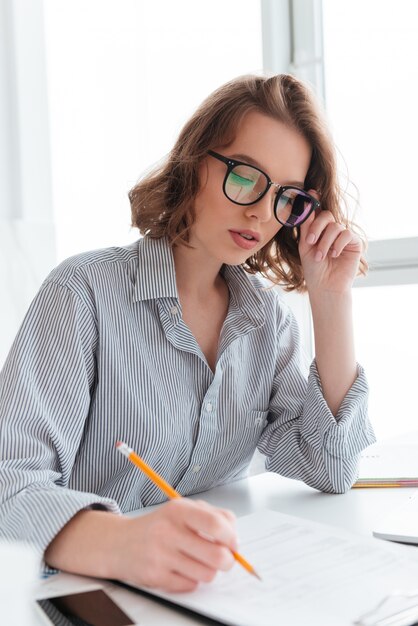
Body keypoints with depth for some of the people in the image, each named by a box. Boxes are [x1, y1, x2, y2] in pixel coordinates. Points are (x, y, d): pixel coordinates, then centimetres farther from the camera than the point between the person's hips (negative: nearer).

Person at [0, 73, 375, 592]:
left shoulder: (267, 311, 5)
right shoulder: (87, 292, -12)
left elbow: (329, 470, -2)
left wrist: (332, 299, -7)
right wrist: (123, 544, -41)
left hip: (226, 584, 5)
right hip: (89, 589, -4)